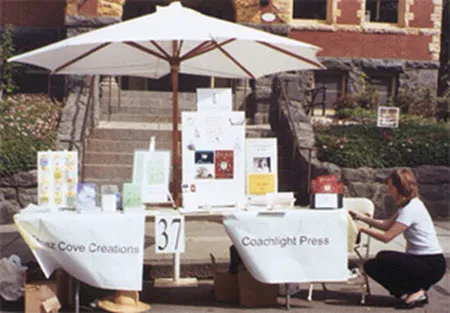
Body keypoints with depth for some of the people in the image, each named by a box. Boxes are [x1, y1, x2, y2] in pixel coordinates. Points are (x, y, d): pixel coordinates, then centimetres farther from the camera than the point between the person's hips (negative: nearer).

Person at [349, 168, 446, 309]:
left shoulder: (411, 208, -20)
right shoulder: (409, 205, 11)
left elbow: (386, 236, -22)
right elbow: (387, 224, 16)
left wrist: (364, 229, -8)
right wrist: (361, 217, 12)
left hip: (430, 264, -10)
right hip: (422, 260, 10)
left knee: (374, 266, -21)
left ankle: (416, 292, -7)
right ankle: (413, 290, 8)